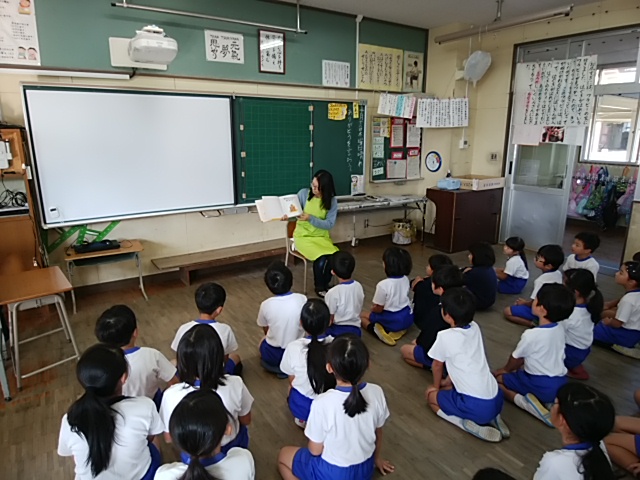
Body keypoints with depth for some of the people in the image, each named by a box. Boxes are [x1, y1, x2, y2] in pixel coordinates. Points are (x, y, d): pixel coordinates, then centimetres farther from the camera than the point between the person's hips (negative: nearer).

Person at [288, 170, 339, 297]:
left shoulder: (332, 201, -7)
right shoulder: (303, 193, -8)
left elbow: (329, 224, -12)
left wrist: (310, 218, -25)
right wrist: (287, 215, -27)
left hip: (322, 236, 2)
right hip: (303, 236, -2)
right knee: (321, 258, -27)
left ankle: (325, 283, 5)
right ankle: (319, 287, 2)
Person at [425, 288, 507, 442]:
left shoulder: (445, 337, -13)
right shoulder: (475, 327, 6)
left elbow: (437, 365, 6)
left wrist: (437, 386, 25)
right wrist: (448, 381, 31)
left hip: (475, 406, -6)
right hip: (496, 400, 7)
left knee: (430, 394, 15)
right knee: (452, 386, 30)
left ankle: (468, 424, -2)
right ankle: (492, 417, 13)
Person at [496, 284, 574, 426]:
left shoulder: (531, 335, -22)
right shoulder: (560, 330, 0)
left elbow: (516, 358, -3)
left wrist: (506, 369, 18)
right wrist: (515, 367, 20)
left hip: (541, 386, -7)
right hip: (561, 384, 7)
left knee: (497, 379, 8)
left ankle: (525, 402, -14)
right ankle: (551, 400, 9)